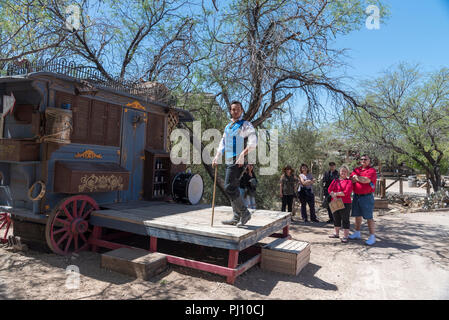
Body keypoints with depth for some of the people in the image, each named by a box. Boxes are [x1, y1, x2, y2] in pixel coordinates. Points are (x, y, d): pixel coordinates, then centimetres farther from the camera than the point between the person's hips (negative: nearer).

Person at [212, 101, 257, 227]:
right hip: (229, 161, 8)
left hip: (239, 161, -8)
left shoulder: (246, 125, -3)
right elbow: (222, 143, 25)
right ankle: (237, 218, 17)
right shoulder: (228, 126, 21)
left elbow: (253, 142, -16)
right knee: (233, 188, 9)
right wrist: (217, 156, 13)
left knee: (229, 187, -14)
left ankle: (245, 213, -1)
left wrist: (243, 154, -26)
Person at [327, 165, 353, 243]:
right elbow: (329, 189, 3)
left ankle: (345, 236, 5)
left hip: (345, 203, -5)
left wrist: (336, 194, -12)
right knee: (336, 219, 15)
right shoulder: (335, 180, 12)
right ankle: (336, 233, 28)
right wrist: (333, 196, -14)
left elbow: (347, 192, -16)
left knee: (345, 220, 0)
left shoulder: (349, 181, -3)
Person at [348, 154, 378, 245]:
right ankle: (357, 233, 28)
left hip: (367, 197, -6)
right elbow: (351, 179, 3)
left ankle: (372, 237, 3)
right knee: (357, 215, 15)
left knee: (369, 217, -4)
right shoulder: (356, 169, 14)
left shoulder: (372, 170, -5)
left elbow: (366, 180, -20)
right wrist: (361, 179, -11)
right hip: (356, 196, 6)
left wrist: (356, 177, -4)